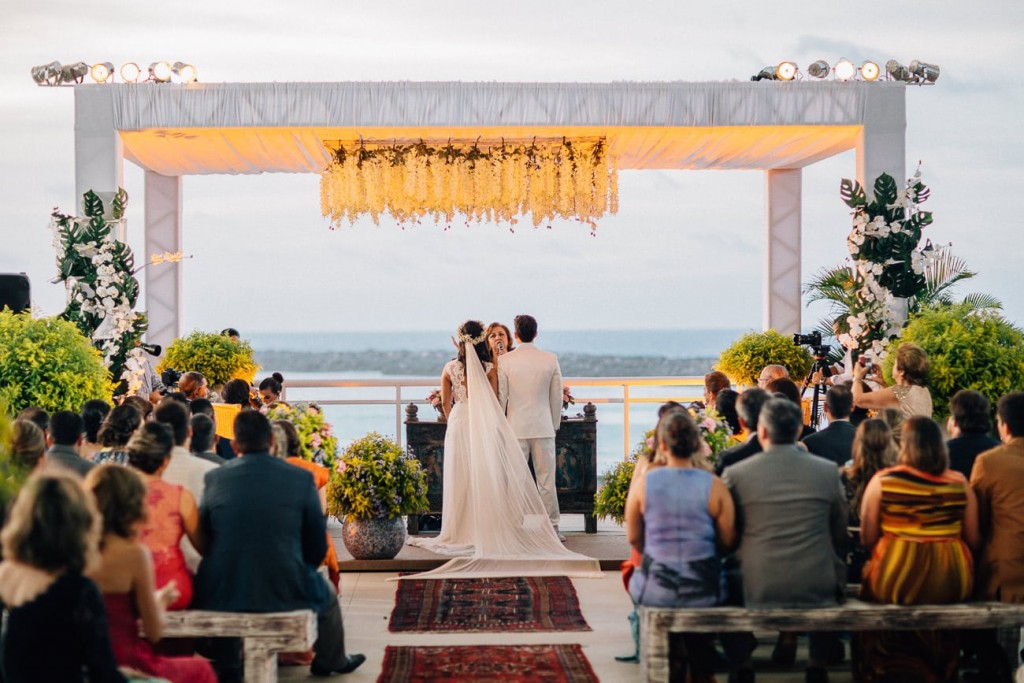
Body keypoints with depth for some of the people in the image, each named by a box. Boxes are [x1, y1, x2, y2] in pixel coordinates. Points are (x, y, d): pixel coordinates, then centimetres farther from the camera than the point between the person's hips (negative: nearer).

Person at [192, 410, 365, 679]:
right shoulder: (301, 478, -5)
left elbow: (203, 541, 6)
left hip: (224, 594, 1)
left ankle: (227, 666, 49)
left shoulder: (214, 478, -3)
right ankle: (330, 661, 52)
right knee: (327, 595, 31)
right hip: (285, 591, -1)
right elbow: (318, 546, 1)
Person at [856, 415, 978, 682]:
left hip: (895, 582, -3)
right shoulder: (959, 483, 0)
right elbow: (973, 540, 5)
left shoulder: (882, 480, -5)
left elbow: (867, 538, -4)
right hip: (951, 586, 3)